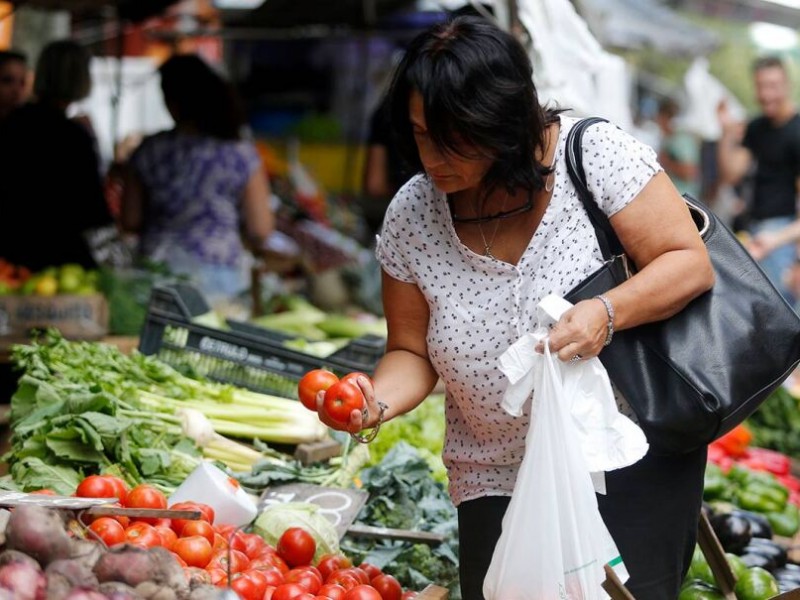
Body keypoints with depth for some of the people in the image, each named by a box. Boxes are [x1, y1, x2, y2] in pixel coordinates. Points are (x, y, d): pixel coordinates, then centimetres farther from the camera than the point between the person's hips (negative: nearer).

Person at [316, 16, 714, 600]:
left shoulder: (594, 153, -13)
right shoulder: (410, 217, -3)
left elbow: (690, 264, -11)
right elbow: (412, 352, 5)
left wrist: (607, 311, -29)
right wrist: (380, 399, -17)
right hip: (499, 482, 3)